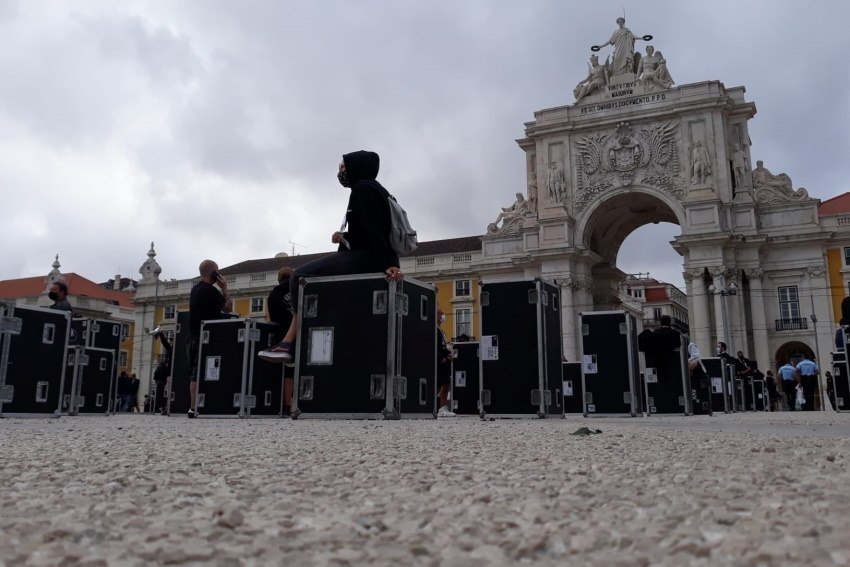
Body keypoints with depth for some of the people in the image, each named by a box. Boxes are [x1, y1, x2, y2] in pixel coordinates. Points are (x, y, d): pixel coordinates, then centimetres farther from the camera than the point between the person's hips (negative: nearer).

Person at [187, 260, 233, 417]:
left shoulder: (196, 289, 17)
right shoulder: (210, 290, -12)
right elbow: (228, 308, -5)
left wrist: (221, 291, 11)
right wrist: (224, 289, 3)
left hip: (193, 336, 9)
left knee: (194, 374, 6)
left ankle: (192, 408, 5)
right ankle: (194, 408, -11)